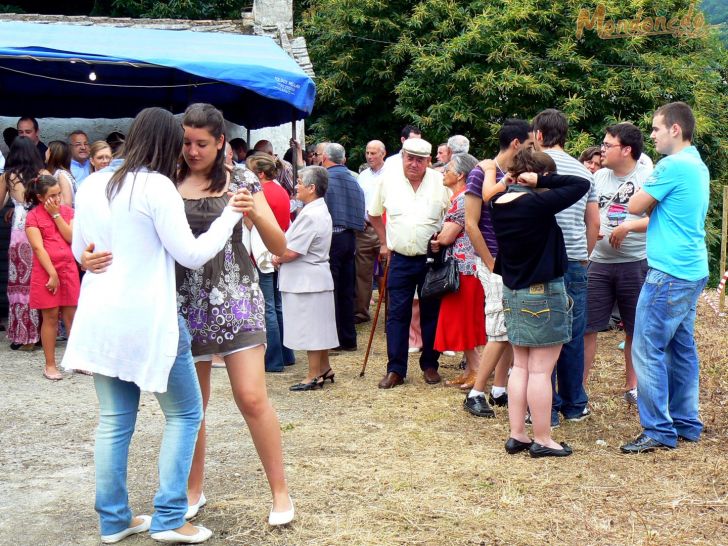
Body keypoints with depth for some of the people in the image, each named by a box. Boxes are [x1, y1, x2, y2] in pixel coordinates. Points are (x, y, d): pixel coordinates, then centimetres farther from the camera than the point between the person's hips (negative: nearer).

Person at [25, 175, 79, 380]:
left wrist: (56, 215, -8)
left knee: (72, 316, 7)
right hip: (46, 272, -4)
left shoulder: (67, 211, 8)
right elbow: (38, 248, -12)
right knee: (51, 317, 1)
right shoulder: (33, 216, -5)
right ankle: (50, 365, 10)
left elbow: (72, 238, -4)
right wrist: (52, 274, -18)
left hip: (69, 270, 4)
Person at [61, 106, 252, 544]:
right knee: (185, 413, 7)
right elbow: (192, 254, -10)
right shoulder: (157, 186, -11)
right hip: (147, 319, -7)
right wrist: (230, 215, 0)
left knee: (115, 419, 13)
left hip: (100, 321, 7)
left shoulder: (91, 187, 9)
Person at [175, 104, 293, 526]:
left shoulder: (241, 180, 1)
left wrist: (255, 213, -19)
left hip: (236, 298, -2)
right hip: (185, 304, 2)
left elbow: (279, 245, 1)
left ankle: (281, 491, 8)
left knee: (252, 398, -7)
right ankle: (193, 491, 27)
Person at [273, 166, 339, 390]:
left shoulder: (310, 215, -21)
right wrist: (281, 256, 1)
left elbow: (292, 251, -21)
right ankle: (324, 368, 26)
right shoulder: (321, 210, 13)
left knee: (310, 328, -3)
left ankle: (314, 375, 4)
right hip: (316, 277, 10)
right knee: (318, 327, 17)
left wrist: (277, 259, -2)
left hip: (306, 280, -10)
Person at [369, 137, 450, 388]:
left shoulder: (441, 182, -5)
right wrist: (385, 242, 11)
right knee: (397, 314, 1)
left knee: (431, 314, 8)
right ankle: (395, 370, 7)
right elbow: (374, 214, 14)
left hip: (432, 259, -1)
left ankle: (430, 365, 20)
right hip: (400, 259, 1)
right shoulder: (388, 180, -1)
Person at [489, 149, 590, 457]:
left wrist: (514, 181, 9)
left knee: (520, 366, 13)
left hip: (512, 292, 8)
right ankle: (542, 441, 7)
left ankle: (517, 436, 17)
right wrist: (539, 180, -12)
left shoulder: (499, 203, 1)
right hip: (543, 293, -8)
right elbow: (582, 184, -15)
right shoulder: (538, 203, -20)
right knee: (541, 370, -1)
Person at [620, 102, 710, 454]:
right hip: (693, 271, 10)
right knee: (681, 348, 15)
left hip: (669, 273, -10)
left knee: (647, 350, -6)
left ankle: (659, 432, -3)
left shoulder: (673, 166, -15)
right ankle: (687, 424, 21)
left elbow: (635, 206, -11)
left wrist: (648, 194, 7)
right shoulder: (698, 166, 15)